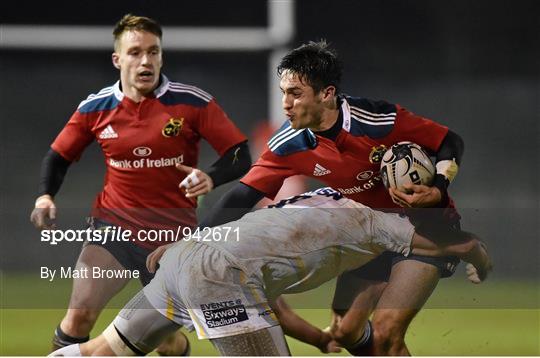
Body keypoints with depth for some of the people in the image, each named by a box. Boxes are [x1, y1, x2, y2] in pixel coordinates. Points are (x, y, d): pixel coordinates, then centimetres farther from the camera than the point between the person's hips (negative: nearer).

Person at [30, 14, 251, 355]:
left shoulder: (192, 102, -9)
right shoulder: (95, 108, -1)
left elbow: (239, 154, -9)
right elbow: (60, 155, 13)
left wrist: (211, 178, -29)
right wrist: (45, 196, -6)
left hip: (174, 235, -1)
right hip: (113, 224, 1)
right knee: (80, 314, -17)